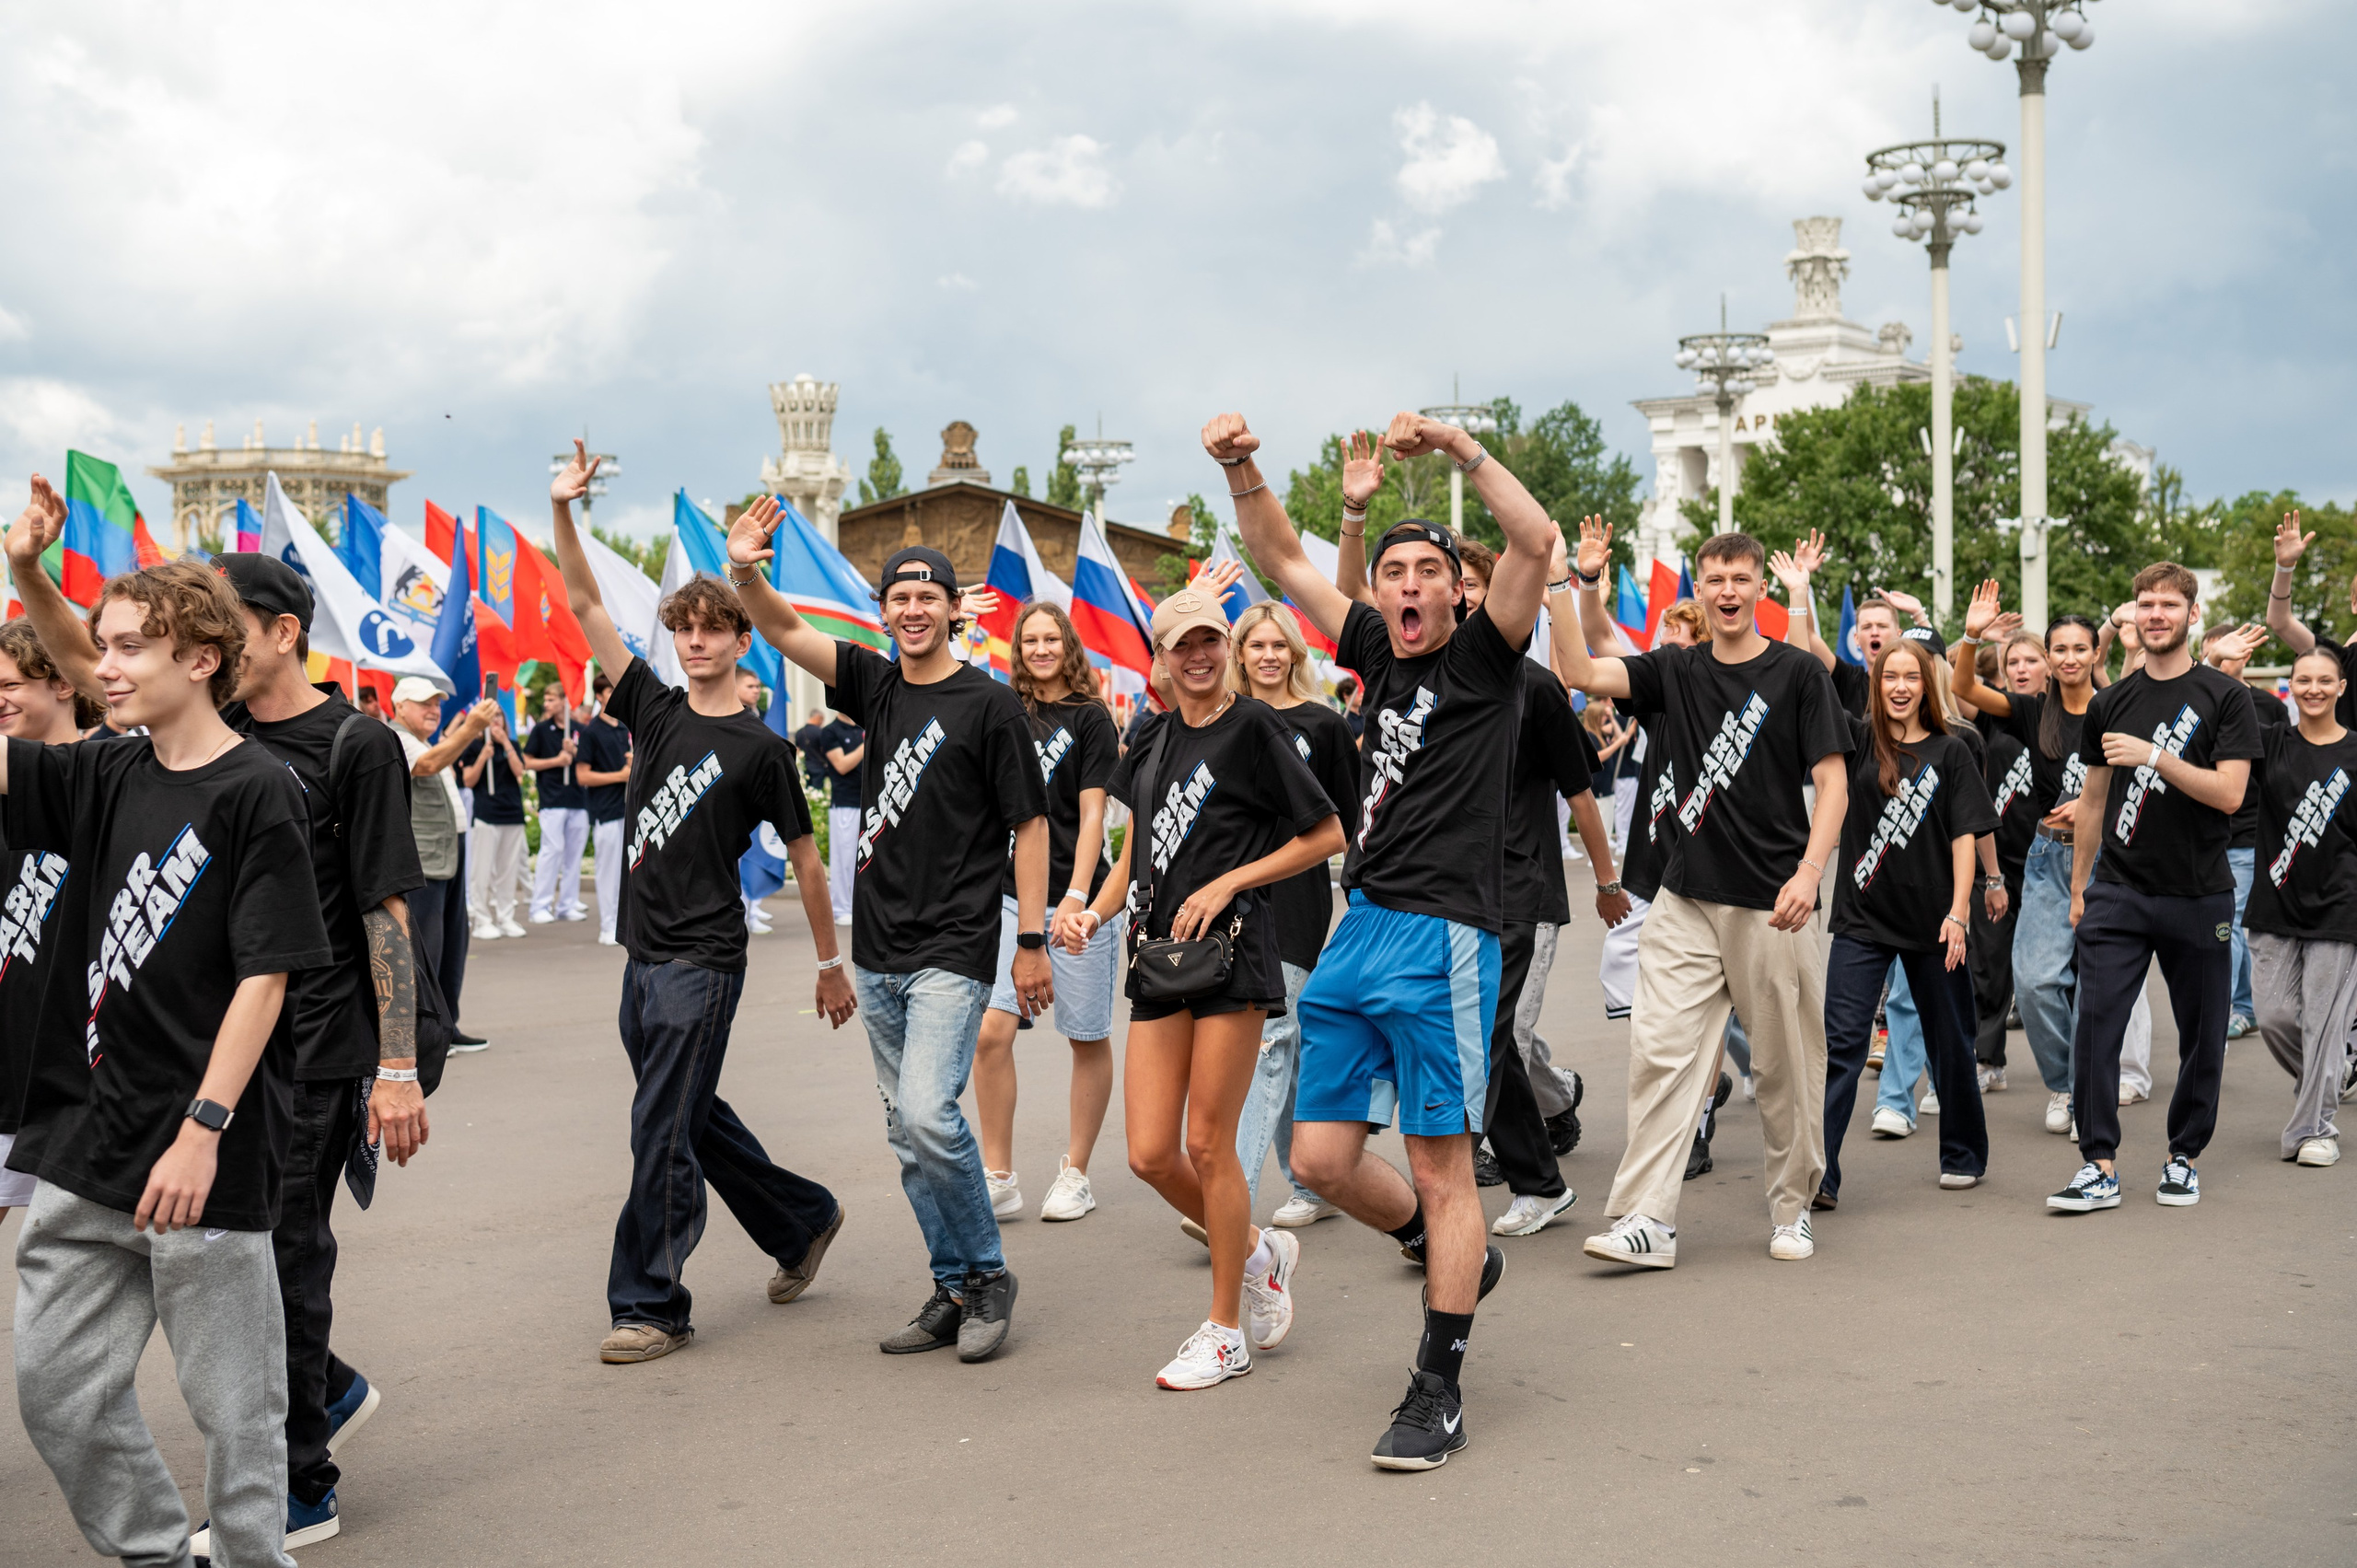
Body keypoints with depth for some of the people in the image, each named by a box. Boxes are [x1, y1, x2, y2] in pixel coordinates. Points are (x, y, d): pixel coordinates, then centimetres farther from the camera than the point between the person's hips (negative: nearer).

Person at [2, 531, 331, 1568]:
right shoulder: (110, 780, 9)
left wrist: (202, 1129, -18)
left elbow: (267, 977, -13)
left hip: (208, 1163, -6)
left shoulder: (258, 792, -9)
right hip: (84, 1144, 7)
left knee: (232, 1404, 3)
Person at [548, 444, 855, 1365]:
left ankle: (653, 1307, 1)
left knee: (662, 1132, -7)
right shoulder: (657, 711, 7)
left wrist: (831, 963, 3)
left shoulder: (761, 748, -6)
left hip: (704, 961, -6)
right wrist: (562, 511, -7)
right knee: (693, 1120, 16)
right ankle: (803, 1220, 35)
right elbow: (586, 608, 4)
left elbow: (803, 858, 0)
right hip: (644, 954, 6)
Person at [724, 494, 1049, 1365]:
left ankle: (989, 1277, -1)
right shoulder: (875, 685, 9)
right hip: (879, 951, 6)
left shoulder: (989, 703, -6)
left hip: (953, 950, -6)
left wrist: (1033, 941, -9)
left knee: (928, 1113, -19)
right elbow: (785, 631, 2)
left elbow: (1030, 824, -5)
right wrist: (746, 574, -20)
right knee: (907, 1132, 9)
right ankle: (955, 1291, 19)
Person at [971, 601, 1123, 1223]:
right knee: (990, 1031, -9)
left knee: (1088, 1038, 6)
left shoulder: (1090, 718, -2)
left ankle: (1076, 1174, 18)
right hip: (1009, 893, 4)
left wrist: (1075, 898, -17)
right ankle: (998, 1178, -1)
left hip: (1076, 900, -3)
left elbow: (1091, 815, -8)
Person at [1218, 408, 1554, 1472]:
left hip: (1442, 936, -6)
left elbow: (1536, 540, -16)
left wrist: (1458, 446, -17)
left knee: (1440, 1164, -1)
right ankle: (1455, 1258, 32)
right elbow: (1284, 563, 17)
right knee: (1321, 1156, 6)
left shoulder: (1484, 658, 0)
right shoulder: (1379, 654, 15)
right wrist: (1241, 471, 4)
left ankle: (1439, 1391, 7)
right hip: (1358, 929, 7)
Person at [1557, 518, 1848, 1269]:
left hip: (1773, 905, -3)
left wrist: (1809, 874, -16)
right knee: (1659, 1050, -7)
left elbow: (1833, 784, -4)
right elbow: (1579, 672, 1)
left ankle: (1791, 1208, 22)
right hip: (1687, 899, 3)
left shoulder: (1797, 674, -1)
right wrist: (1579, 585, -7)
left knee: (1785, 1065, 6)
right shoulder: (1676, 671, 9)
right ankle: (1647, 1219, -7)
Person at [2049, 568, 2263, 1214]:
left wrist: (2153, 755, -21)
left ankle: (2184, 1155, 22)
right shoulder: (2111, 702, 9)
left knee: (2201, 1033, 6)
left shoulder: (2225, 696, -2)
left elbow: (2229, 793, -12)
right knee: (2096, 1022, -8)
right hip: (2118, 892, 2)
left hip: (2199, 894, -2)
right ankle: (2100, 1166, -4)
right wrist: (2078, 886, 16)